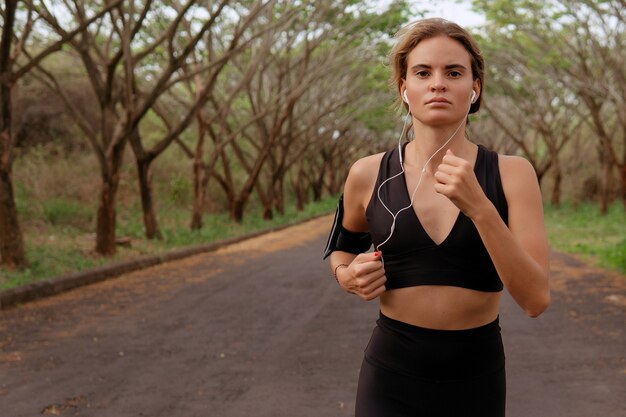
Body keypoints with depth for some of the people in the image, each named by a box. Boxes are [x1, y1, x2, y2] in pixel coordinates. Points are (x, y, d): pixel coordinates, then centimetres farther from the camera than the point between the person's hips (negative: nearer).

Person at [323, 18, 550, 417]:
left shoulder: (512, 174, -8)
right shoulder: (369, 175, -6)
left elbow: (536, 298, -16)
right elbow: (342, 249, 14)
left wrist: (478, 206, -26)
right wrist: (351, 276, -8)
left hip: (477, 377, 1)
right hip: (392, 374, 0)